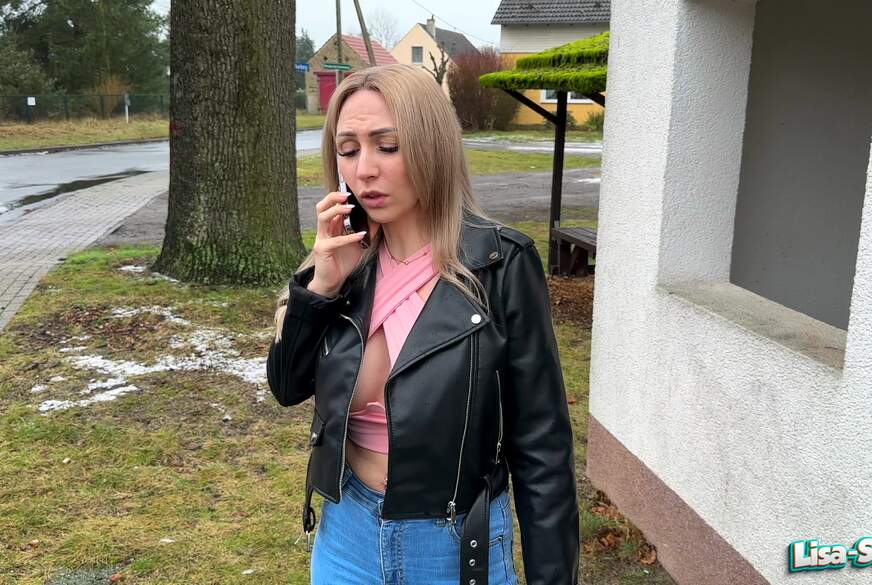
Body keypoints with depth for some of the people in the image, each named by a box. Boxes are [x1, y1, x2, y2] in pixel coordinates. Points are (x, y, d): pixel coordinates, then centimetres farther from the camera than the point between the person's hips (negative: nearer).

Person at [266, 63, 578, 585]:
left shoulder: (499, 264, -17)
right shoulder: (348, 258, -4)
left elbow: (541, 442, -13)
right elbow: (288, 388, 3)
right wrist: (322, 286, -12)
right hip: (347, 532, 4)